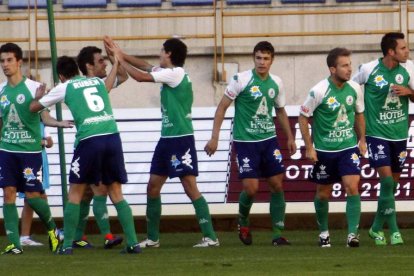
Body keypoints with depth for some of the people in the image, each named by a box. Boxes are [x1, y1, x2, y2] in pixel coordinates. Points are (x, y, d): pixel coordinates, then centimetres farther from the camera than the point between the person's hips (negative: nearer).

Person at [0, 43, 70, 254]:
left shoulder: (34, 88, -6)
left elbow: (43, 114, -6)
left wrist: (55, 123, -26)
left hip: (30, 150, -4)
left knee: (32, 195, -4)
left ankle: (52, 228, 23)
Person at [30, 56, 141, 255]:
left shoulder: (64, 88, 9)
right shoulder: (98, 82, 20)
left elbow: (33, 107, 22)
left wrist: (39, 95, 42)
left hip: (89, 141, -4)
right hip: (112, 136, 4)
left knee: (75, 194, 10)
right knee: (116, 193, 10)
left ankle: (67, 244, 7)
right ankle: (133, 243, 1)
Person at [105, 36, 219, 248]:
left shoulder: (175, 73, -14)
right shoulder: (168, 73, 12)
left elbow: (140, 76, -15)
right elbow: (145, 66, 23)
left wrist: (120, 60, -2)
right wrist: (120, 53, 17)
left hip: (181, 139, -10)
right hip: (167, 139, 10)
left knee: (191, 188, -12)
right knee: (153, 187, 12)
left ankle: (210, 237, -13)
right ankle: (152, 238, 19)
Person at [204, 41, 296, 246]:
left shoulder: (276, 83, 5)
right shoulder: (241, 80, -10)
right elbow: (222, 107, -6)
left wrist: (290, 138, 19)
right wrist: (214, 138, -11)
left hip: (269, 140, 5)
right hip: (245, 142, -5)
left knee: (277, 185, 0)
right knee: (251, 188, -11)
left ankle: (277, 234, 7)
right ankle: (243, 222, 19)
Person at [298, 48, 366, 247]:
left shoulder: (354, 89, -3)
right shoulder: (319, 92, -16)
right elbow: (303, 118, -7)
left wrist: (362, 139, 8)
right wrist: (309, 147, -9)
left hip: (349, 148, 2)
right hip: (324, 150, -2)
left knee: (352, 187, -15)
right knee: (323, 193, 10)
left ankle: (353, 233, -13)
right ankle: (323, 232, 31)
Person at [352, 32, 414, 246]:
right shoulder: (369, 70, -12)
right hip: (377, 134, -5)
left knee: (393, 183, 10)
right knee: (386, 179, -15)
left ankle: (377, 228, 25)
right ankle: (394, 231, -10)